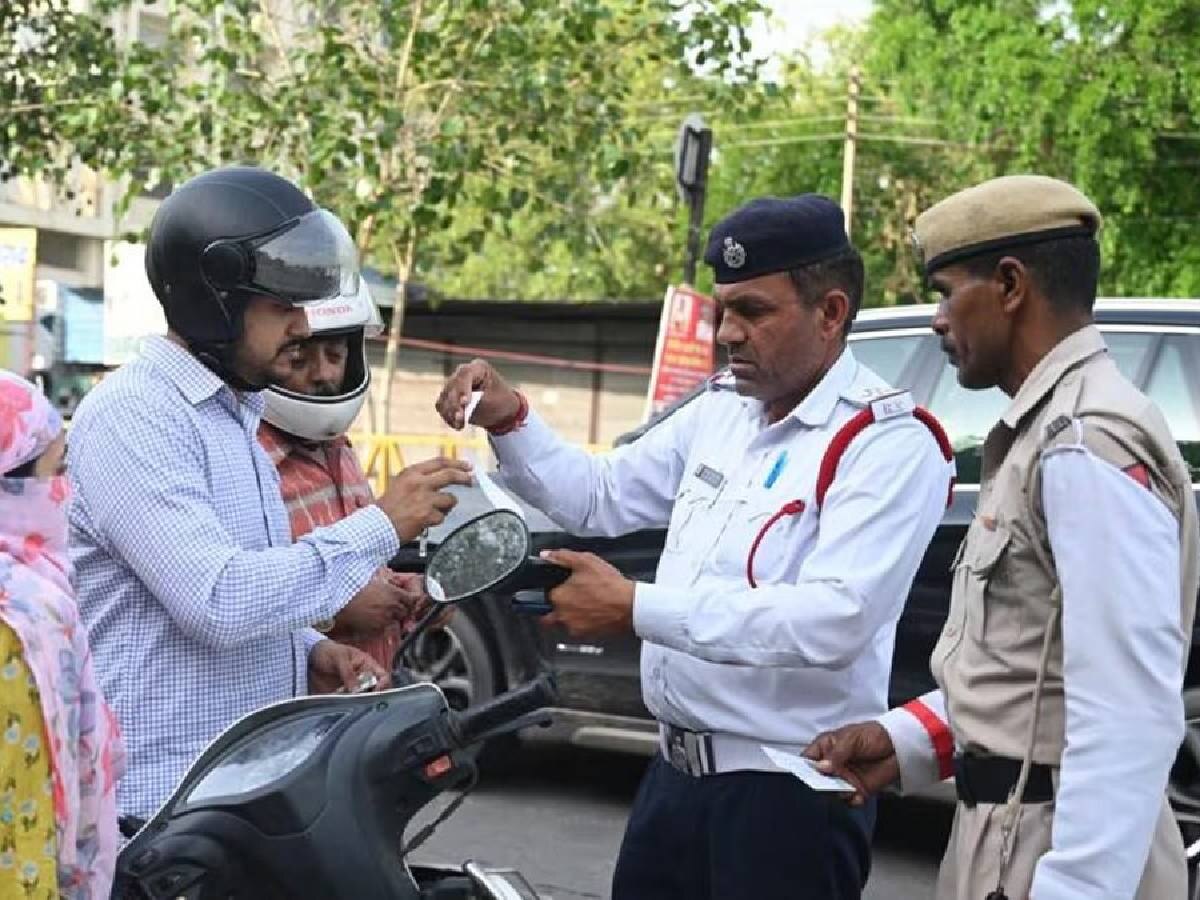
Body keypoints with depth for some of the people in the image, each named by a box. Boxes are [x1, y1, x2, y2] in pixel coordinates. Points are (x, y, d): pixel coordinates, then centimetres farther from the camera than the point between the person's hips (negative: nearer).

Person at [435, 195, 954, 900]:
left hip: (790, 796, -7)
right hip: (678, 772, 7)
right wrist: (509, 421, 1)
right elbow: (598, 498, 19)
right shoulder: (719, 413, 10)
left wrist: (637, 609, -27)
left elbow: (835, 621, -27)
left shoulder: (888, 444, -15)